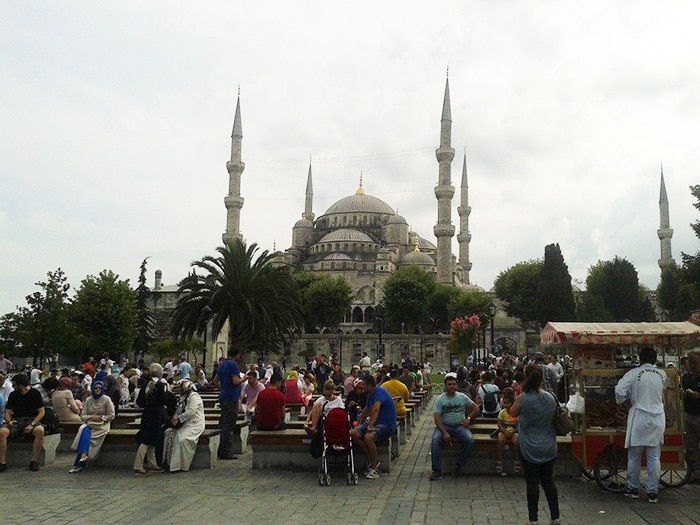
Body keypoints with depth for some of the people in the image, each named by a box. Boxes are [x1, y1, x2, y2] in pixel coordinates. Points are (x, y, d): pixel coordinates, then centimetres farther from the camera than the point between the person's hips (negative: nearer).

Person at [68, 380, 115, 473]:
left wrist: (100, 417, -11)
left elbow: (111, 416, 0)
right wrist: (90, 417, -11)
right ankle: (83, 455, -40)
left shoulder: (107, 399, -1)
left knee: (85, 433, -29)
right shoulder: (88, 400, 8)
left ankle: (78, 464, -33)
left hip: (103, 424, -3)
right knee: (84, 430, -32)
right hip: (89, 423, 3)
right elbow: (82, 416, 8)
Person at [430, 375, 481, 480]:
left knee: (470, 440, -28)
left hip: (460, 426, 1)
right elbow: (437, 417, -9)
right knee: (435, 440, -31)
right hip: (444, 425, -1)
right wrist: (444, 433, -22)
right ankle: (437, 471, -24)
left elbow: (476, 408, 15)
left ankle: (458, 465, -11)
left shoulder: (462, 397, 6)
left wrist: (468, 418, -3)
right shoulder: (440, 399, -1)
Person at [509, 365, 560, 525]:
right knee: (548, 481, 15)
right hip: (549, 448, 3)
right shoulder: (550, 398, -6)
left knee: (532, 483, 5)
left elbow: (512, 413, 0)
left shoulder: (522, 398, -17)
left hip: (529, 449, -3)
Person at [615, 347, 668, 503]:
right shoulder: (662, 374, 1)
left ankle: (633, 489, 19)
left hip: (638, 418, -3)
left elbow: (619, 390, -17)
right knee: (654, 458, 8)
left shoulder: (634, 373, -9)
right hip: (657, 419, 3)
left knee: (634, 457, 10)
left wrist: (625, 402, -1)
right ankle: (653, 492, 11)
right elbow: (663, 390, 16)